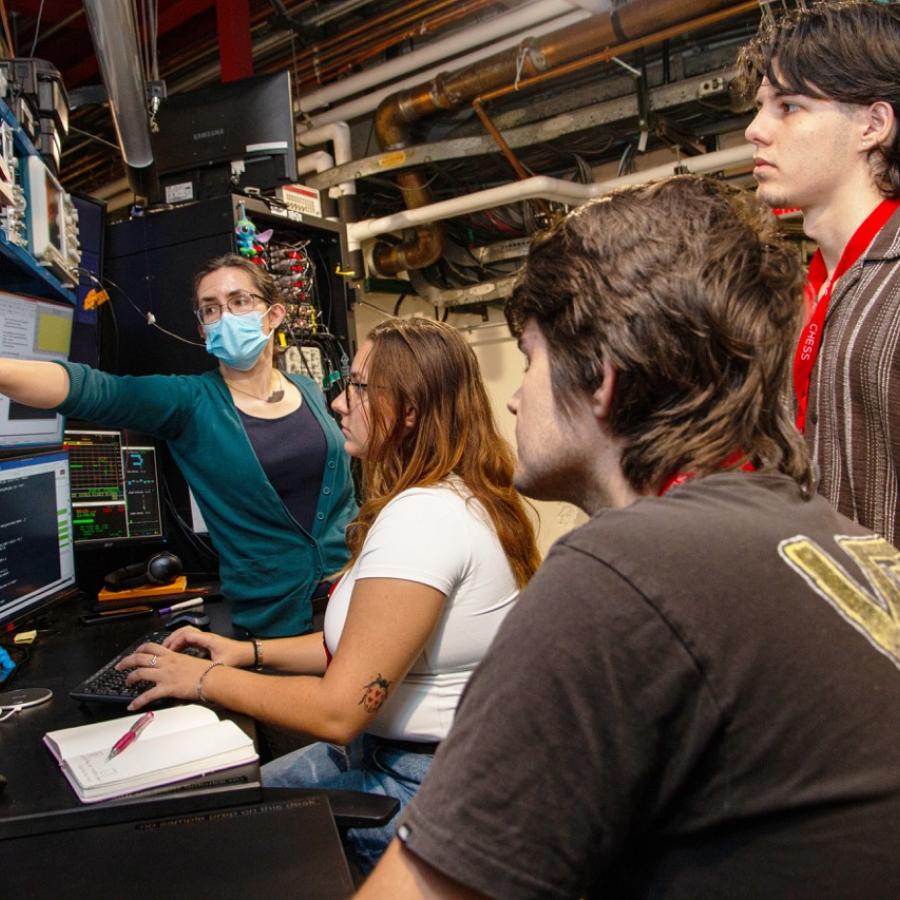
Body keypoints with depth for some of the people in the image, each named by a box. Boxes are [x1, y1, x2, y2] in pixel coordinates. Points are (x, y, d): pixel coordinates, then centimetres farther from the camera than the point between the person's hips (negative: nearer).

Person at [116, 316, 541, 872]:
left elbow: (337, 711, -25)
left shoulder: (422, 516, -28)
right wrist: (252, 652, 6)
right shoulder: (454, 498, 6)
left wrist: (206, 680, -12)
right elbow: (370, 642, 12)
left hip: (420, 781, -9)